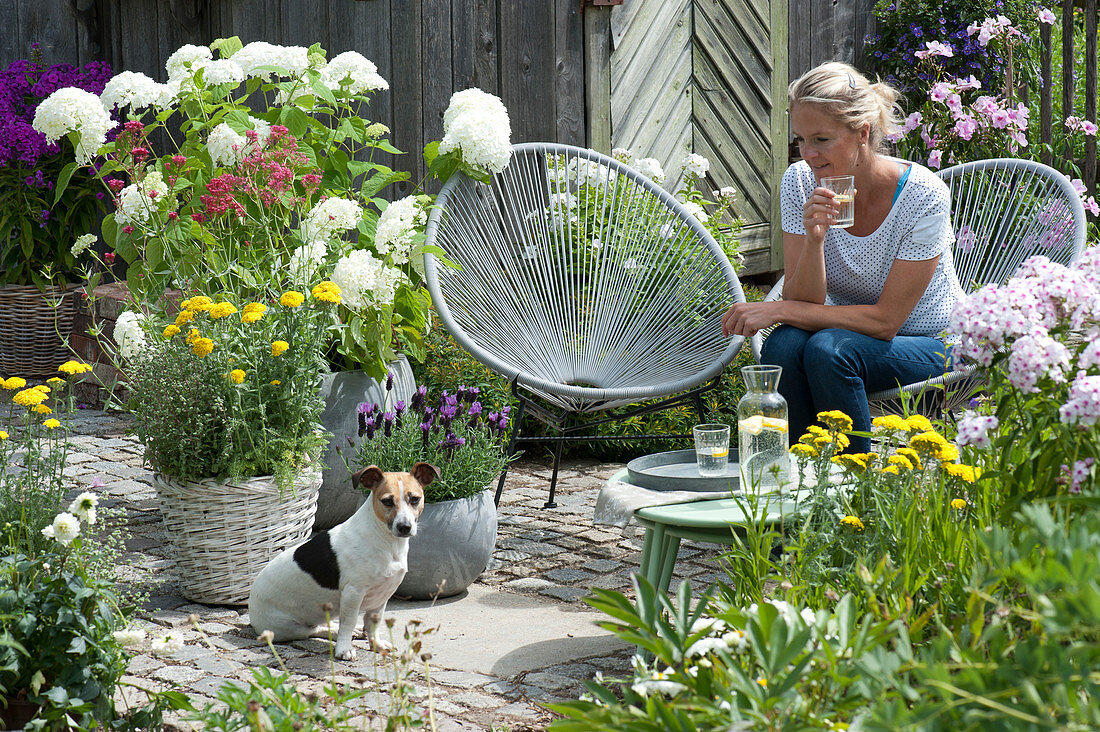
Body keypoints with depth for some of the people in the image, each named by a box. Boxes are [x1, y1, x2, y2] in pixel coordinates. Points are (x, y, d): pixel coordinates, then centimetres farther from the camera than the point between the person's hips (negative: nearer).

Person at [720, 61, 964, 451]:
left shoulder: (923, 195, -21)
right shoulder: (800, 183, -9)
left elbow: (886, 319, -20)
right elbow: (805, 303, -12)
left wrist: (778, 310, -24)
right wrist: (814, 239, -31)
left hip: (930, 346, -4)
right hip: (848, 333, 4)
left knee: (828, 349, -31)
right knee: (782, 345, -28)